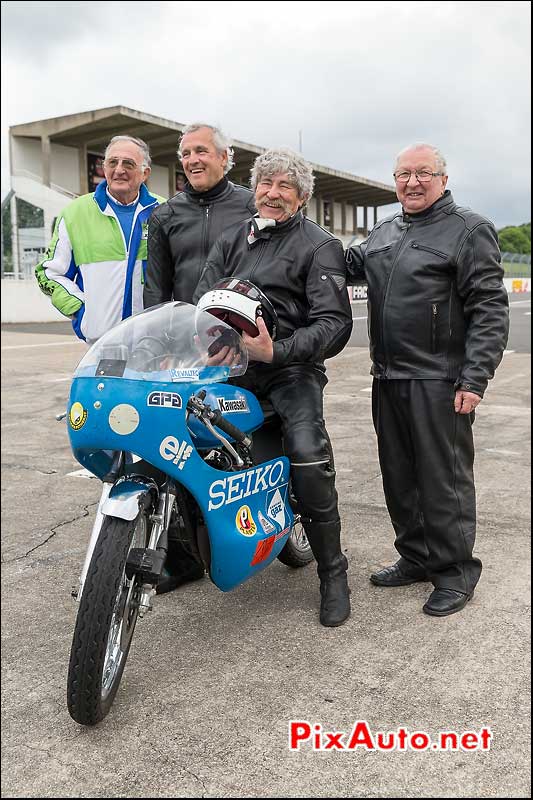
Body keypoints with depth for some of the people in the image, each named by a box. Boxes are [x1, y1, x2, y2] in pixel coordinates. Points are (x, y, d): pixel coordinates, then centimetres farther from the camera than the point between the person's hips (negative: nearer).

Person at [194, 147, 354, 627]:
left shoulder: (319, 246, 4)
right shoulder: (230, 240, 21)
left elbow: (335, 324, -7)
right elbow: (202, 301, 11)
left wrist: (276, 351, -24)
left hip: (291, 366, -5)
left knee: (308, 454, -25)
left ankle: (333, 573, -6)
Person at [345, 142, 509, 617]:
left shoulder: (469, 230, -4)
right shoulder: (385, 232, 18)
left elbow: (490, 310, -10)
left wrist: (475, 380, -18)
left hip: (439, 382, -7)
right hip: (388, 379, 7)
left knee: (443, 478, 0)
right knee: (399, 475, 14)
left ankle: (456, 570, 14)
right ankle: (416, 558, 29)